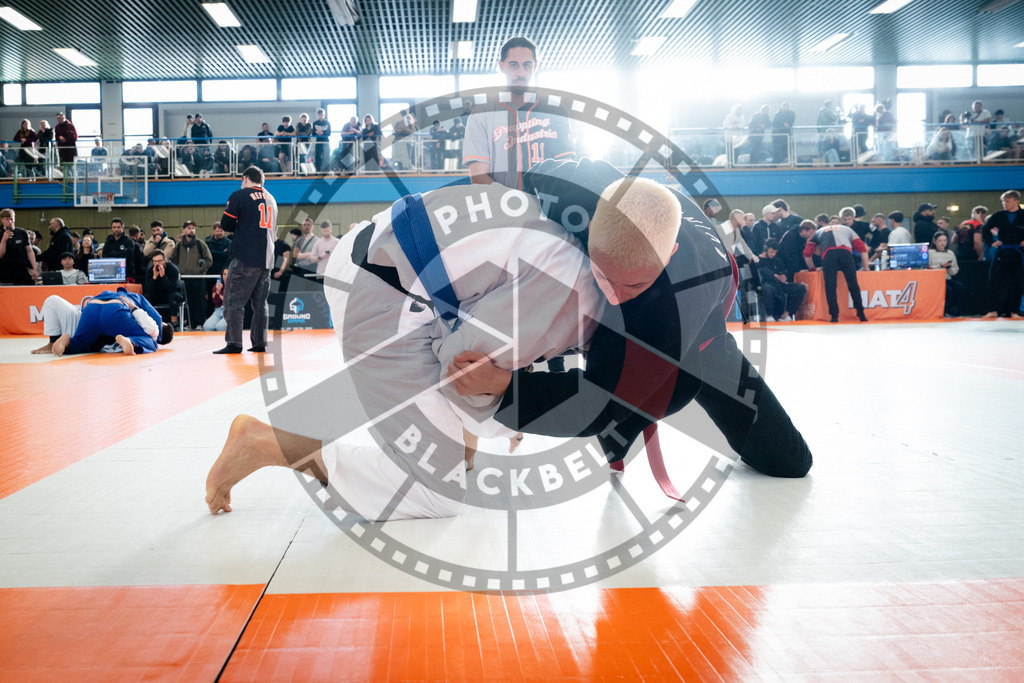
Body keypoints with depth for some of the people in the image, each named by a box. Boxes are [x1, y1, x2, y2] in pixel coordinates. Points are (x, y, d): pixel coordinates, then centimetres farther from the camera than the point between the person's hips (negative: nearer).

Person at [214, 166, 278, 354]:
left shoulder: (240, 195, -2)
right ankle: (259, 343, 10)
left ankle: (234, 343, -8)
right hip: (267, 258, 6)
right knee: (260, 302, 11)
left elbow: (226, 225, 0)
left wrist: (240, 226, 16)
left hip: (245, 257, -6)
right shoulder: (271, 198, 17)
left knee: (234, 301, -3)